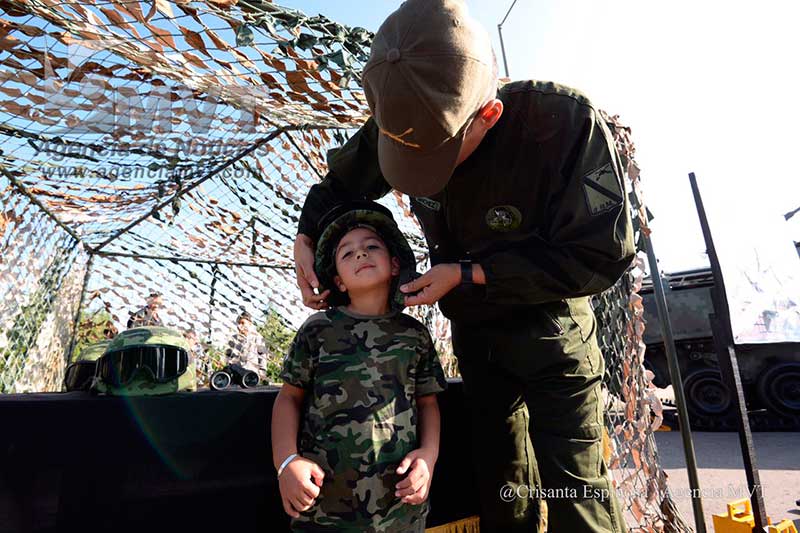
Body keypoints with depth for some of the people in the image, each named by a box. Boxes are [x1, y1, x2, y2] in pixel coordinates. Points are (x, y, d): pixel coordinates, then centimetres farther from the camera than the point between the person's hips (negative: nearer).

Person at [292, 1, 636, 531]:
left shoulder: (567, 122, -27)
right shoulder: (404, 122, -13)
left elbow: (602, 255, -24)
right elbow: (341, 182, 7)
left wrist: (466, 275, -26)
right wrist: (306, 240, -9)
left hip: (551, 327, -3)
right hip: (473, 331, 4)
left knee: (574, 482, 1)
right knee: (501, 479, 15)